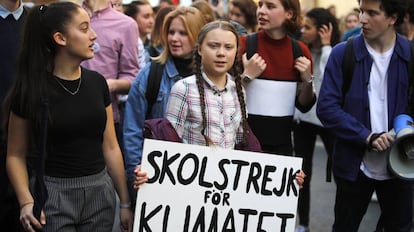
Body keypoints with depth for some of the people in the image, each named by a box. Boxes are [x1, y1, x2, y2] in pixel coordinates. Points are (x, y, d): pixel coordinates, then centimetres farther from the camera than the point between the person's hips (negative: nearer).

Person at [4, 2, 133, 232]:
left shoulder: (97, 82, 3)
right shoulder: (31, 89, -9)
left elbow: (110, 147, 7)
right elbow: (16, 155, -3)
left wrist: (125, 202, 7)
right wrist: (26, 201, -19)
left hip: (100, 193, 4)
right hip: (53, 195, -4)